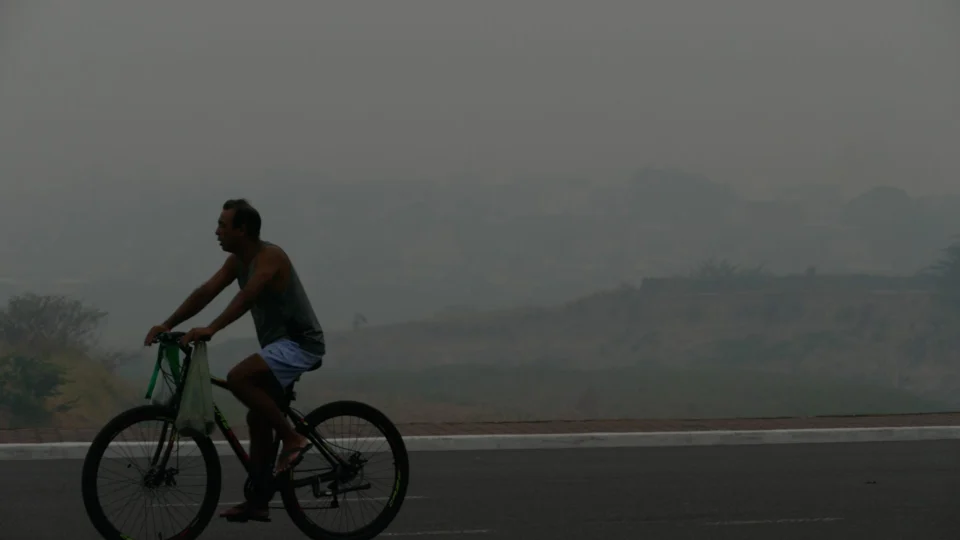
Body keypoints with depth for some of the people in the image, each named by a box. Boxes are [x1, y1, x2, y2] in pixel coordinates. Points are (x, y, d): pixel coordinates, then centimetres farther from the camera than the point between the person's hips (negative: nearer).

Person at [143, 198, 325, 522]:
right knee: (258, 419, 9)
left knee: (238, 378, -27)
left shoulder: (269, 256, -19)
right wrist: (167, 324, -7)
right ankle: (257, 502, 15)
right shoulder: (237, 261, 8)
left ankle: (292, 438, -17)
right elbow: (205, 293, 3)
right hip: (281, 345, 10)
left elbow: (247, 296, -33)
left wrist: (211, 329, -44)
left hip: (301, 343, -10)